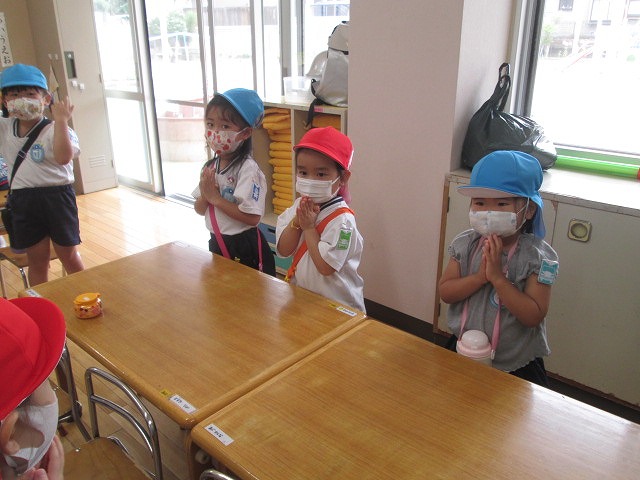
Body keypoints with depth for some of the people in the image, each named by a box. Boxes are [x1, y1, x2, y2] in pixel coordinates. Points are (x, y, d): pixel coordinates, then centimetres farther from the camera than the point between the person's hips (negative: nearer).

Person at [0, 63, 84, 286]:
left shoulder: (55, 130, -12)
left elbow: (64, 157, -30)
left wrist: (60, 120, -31)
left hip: (56, 196, -4)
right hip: (23, 200, 4)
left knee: (68, 255, 11)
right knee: (37, 259, 14)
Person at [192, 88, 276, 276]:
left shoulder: (248, 169, -20)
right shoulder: (210, 166, 2)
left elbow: (252, 217, -26)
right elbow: (200, 210, 8)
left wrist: (215, 197, -20)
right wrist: (205, 195, -14)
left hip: (245, 249, -7)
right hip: (217, 244, 7)